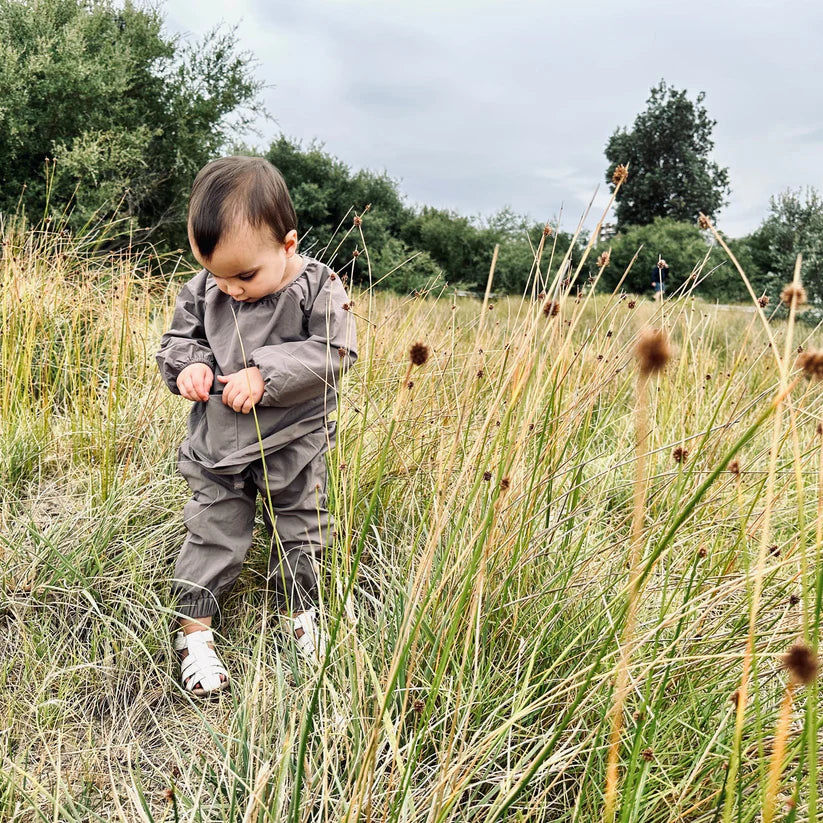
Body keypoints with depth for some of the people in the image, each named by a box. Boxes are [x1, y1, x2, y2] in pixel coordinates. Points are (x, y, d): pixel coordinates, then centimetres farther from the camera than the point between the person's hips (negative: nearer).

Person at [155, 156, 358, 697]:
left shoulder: (318, 287, -16)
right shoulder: (203, 290, -6)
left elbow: (334, 353, -22)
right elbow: (179, 338, 6)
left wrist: (266, 374, -29)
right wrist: (189, 365, -16)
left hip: (294, 444, -1)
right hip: (219, 444, 2)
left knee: (299, 531, 17)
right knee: (213, 533, 9)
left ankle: (299, 609, 40)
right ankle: (195, 630, 25)